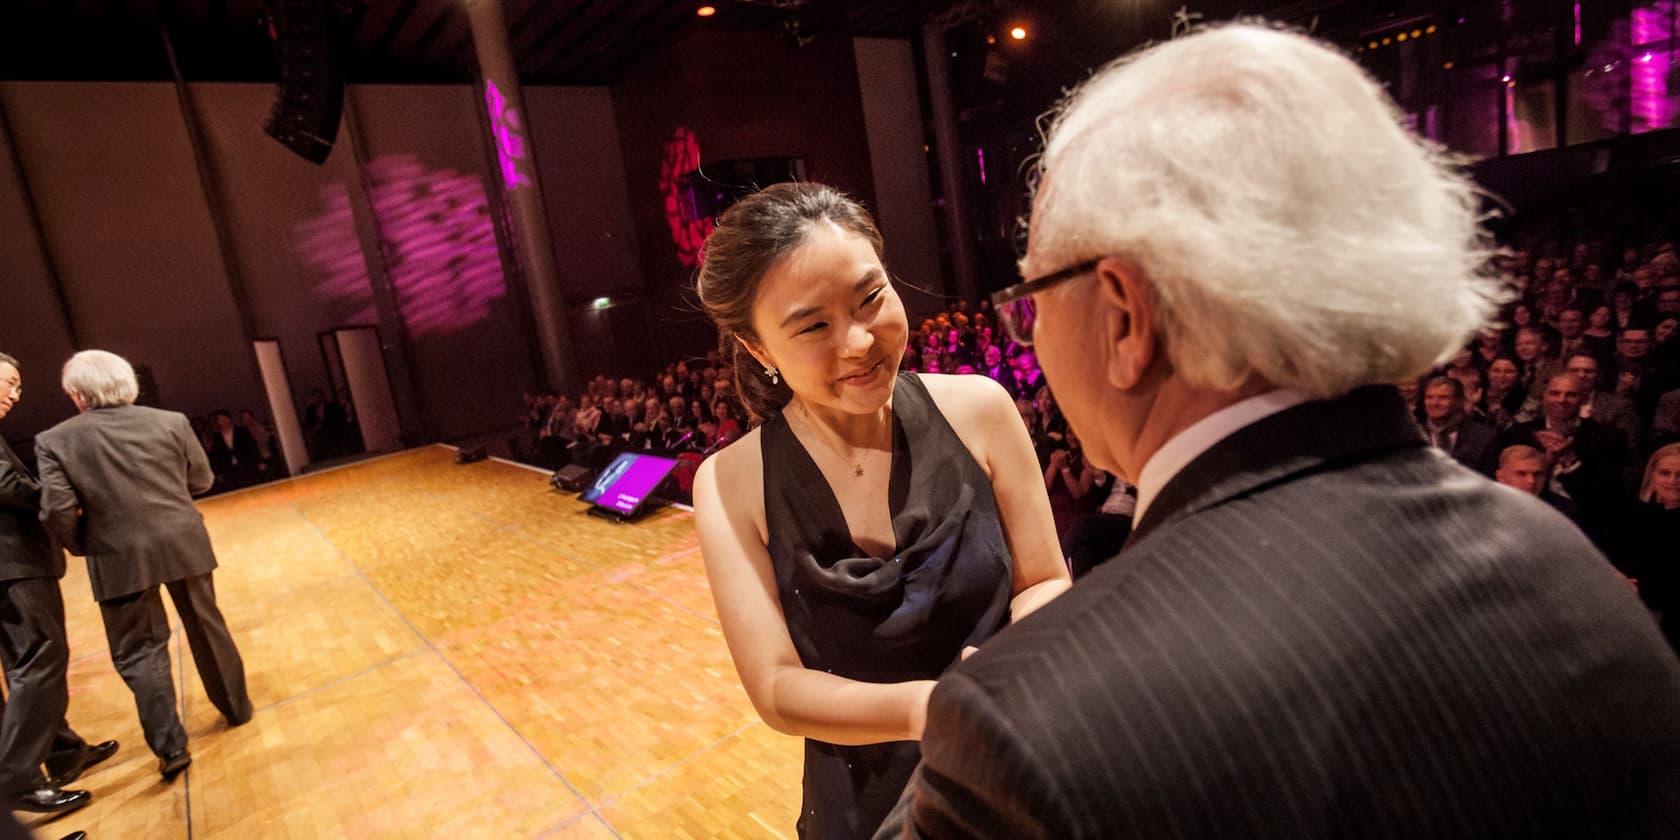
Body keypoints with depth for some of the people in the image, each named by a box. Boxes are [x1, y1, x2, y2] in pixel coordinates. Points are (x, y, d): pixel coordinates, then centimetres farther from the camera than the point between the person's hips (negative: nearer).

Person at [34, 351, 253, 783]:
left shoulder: (55, 440, -7)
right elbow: (201, 481, 5)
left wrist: (84, 547, 5)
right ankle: (237, 707, 33)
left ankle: (171, 748, 11)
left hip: (119, 560, -2)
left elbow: (57, 510, -13)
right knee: (206, 626, 19)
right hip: (184, 546, 2)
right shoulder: (171, 422, -3)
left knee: (138, 651, 11)